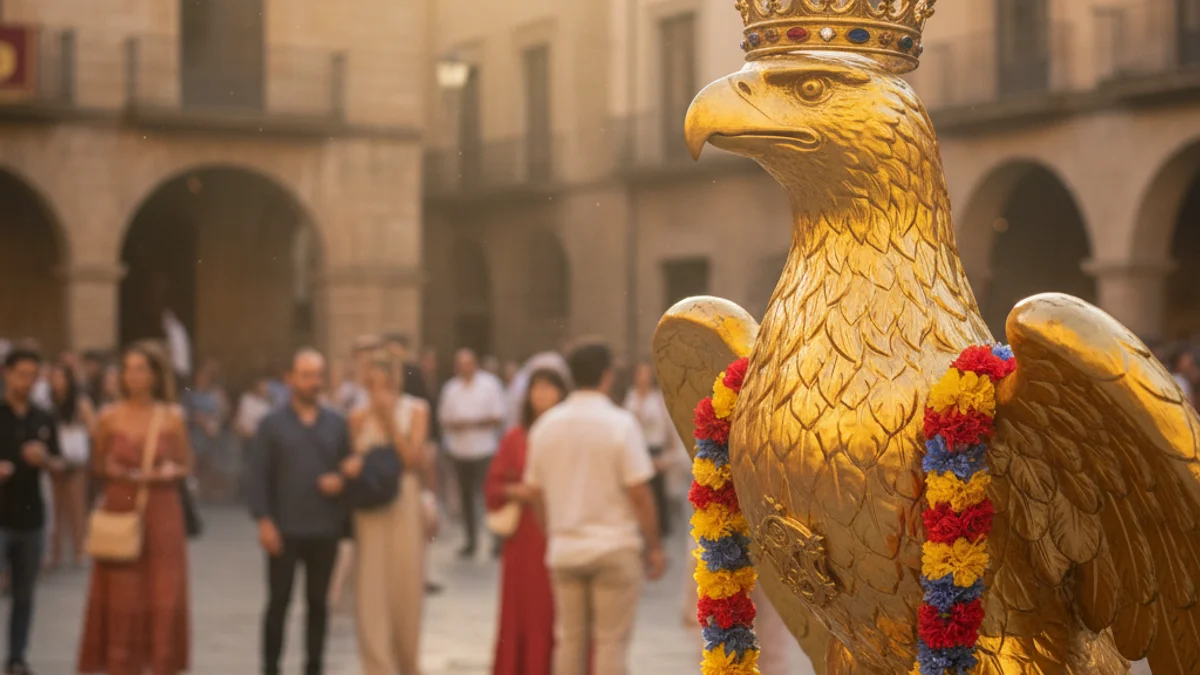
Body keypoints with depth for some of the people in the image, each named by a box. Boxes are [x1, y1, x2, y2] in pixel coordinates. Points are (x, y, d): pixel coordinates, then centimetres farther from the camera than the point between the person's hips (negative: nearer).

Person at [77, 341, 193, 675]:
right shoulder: (109, 418, 1)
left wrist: (171, 472, -11)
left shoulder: (173, 417, 0)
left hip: (162, 514, 0)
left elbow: (186, 465, 10)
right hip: (121, 513, 0)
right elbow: (97, 464, 11)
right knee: (121, 599, 1)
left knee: (164, 596, 1)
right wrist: (112, 470, -9)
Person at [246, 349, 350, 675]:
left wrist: (341, 480, -10)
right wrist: (263, 520, -11)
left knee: (318, 602, 8)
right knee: (278, 602, 3)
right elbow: (257, 475, -3)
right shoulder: (272, 424, 1)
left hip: (325, 530, 2)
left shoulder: (337, 424, 8)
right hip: (284, 530, -2)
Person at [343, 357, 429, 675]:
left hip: (403, 504, 0)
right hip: (370, 508, 0)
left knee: (405, 586, 6)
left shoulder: (415, 410, 1)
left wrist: (389, 420, -13)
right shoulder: (359, 417, 4)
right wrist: (352, 465, -10)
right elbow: (353, 458, 13)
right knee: (372, 591, -7)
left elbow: (413, 459, -8)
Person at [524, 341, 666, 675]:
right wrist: (654, 547, -3)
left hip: (564, 549, 4)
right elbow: (639, 494, -12)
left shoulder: (545, 426, 4)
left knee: (569, 641, 10)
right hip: (615, 547, -4)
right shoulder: (620, 424, -10)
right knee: (612, 642, 0)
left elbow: (537, 492, 9)